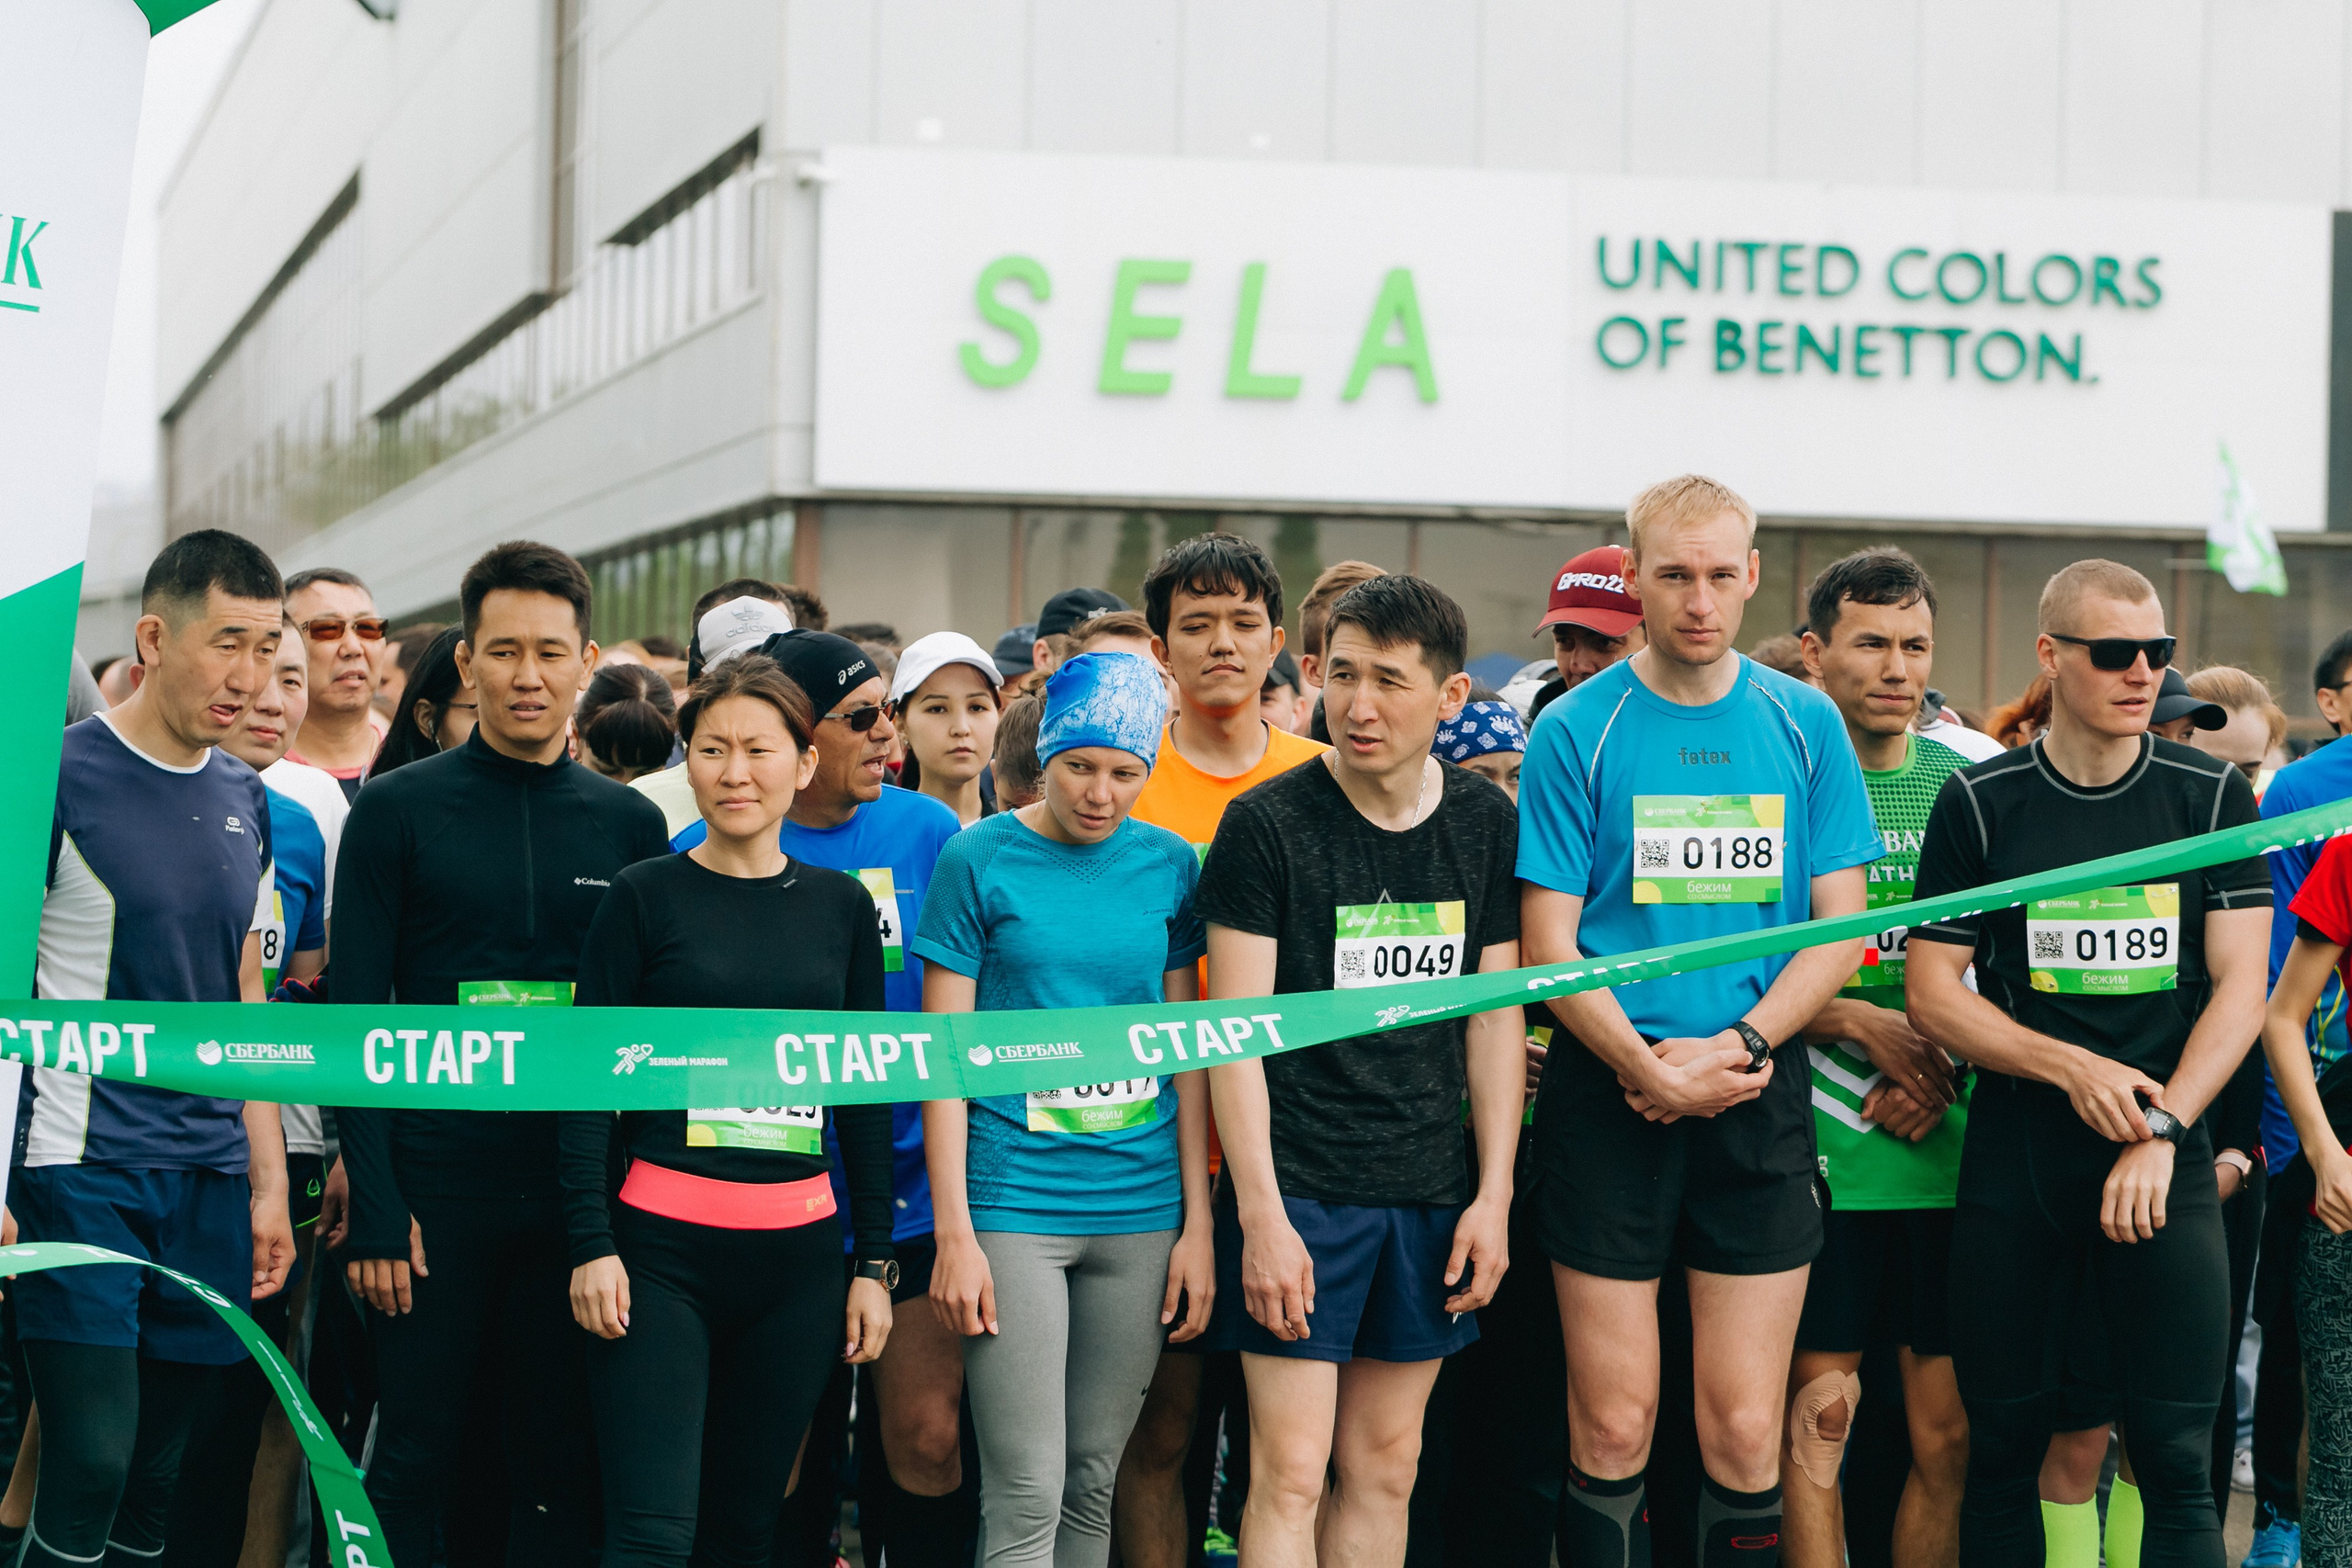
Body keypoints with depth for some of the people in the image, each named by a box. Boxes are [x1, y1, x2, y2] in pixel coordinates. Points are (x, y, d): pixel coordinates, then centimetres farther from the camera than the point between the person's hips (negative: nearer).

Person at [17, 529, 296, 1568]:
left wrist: (268, 1183, 15)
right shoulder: (62, 776, -7)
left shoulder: (246, 803, 12)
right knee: (92, 1462, -12)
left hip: (210, 1175, 6)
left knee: (163, 1474, 7)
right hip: (81, 1170, -6)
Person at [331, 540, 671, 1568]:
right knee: (413, 1455, 2)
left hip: (580, 1196, 2)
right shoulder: (398, 810, -1)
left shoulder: (630, 823, 7)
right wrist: (373, 1207, -11)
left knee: (563, 1464, 7)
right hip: (435, 1186, -2)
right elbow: (354, 1020, -3)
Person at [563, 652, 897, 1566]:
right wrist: (591, 1243, -10)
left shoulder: (842, 907, 9)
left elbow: (866, 1098, 12)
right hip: (661, 1247, -3)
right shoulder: (644, 897, 0)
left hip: (797, 1250, 3)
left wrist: (874, 1260, 8)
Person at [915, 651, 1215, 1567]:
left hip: (1142, 1207, 4)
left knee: (1094, 1482, 10)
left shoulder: (1171, 866, 7)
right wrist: (954, 1233, -8)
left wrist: (1198, 1224, 7)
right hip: (1015, 1203, -3)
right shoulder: (980, 861, -3)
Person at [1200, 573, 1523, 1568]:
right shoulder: (1266, 824, -8)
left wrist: (1494, 1196, 4)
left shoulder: (1486, 824, 5)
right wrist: (1260, 1213, -14)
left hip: (1430, 1191, 4)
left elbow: (1496, 1014, 9)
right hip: (1298, 1188, -4)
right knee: (1290, 1472, -7)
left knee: (1386, 1467, 10)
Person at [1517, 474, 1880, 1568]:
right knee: (1612, 1428, -1)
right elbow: (1548, 942, -2)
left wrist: (1739, 1046, -10)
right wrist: (1646, 1067, -15)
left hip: (1758, 1099, 2)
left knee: (1746, 1434, 0)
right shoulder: (1577, 730, 0)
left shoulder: (1806, 726, 7)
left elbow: (1841, 924, 5)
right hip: (1609, 1098, -2)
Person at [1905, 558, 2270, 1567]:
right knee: (2002, 1445, 4)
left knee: (2175, 1460, -4)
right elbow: (1932, 991, 2)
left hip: (2166, 1168, 0)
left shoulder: (2211, 795, 5)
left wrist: (2163, 1128, -12)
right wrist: (2072, 1068, -12)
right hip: (2014, 1165, 0)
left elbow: (2240, 986, 0)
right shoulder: (1979, 802, 3)